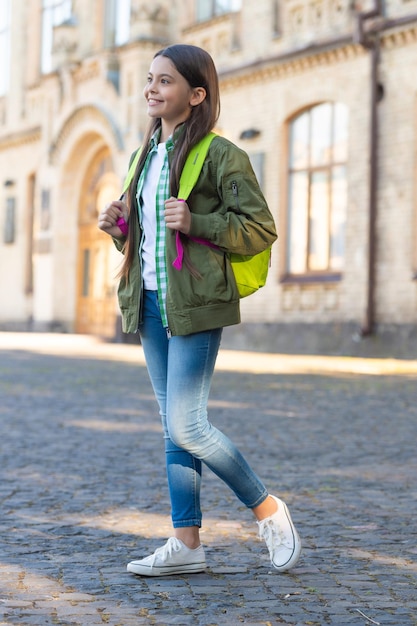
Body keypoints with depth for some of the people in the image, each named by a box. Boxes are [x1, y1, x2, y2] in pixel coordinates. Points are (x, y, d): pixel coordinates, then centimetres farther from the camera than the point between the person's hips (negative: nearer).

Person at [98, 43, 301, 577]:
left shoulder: (220, 154, -7)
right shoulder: (147, 156, 17)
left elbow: (261, 230, -10)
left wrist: (196, 223, -22)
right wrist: (118, 227, 4)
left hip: (196, 304, -8)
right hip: (151, 303, 8)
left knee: (187, 427, -11)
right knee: (173, 428, 9)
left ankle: (266, 509, 10)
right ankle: (186, 544, 15)